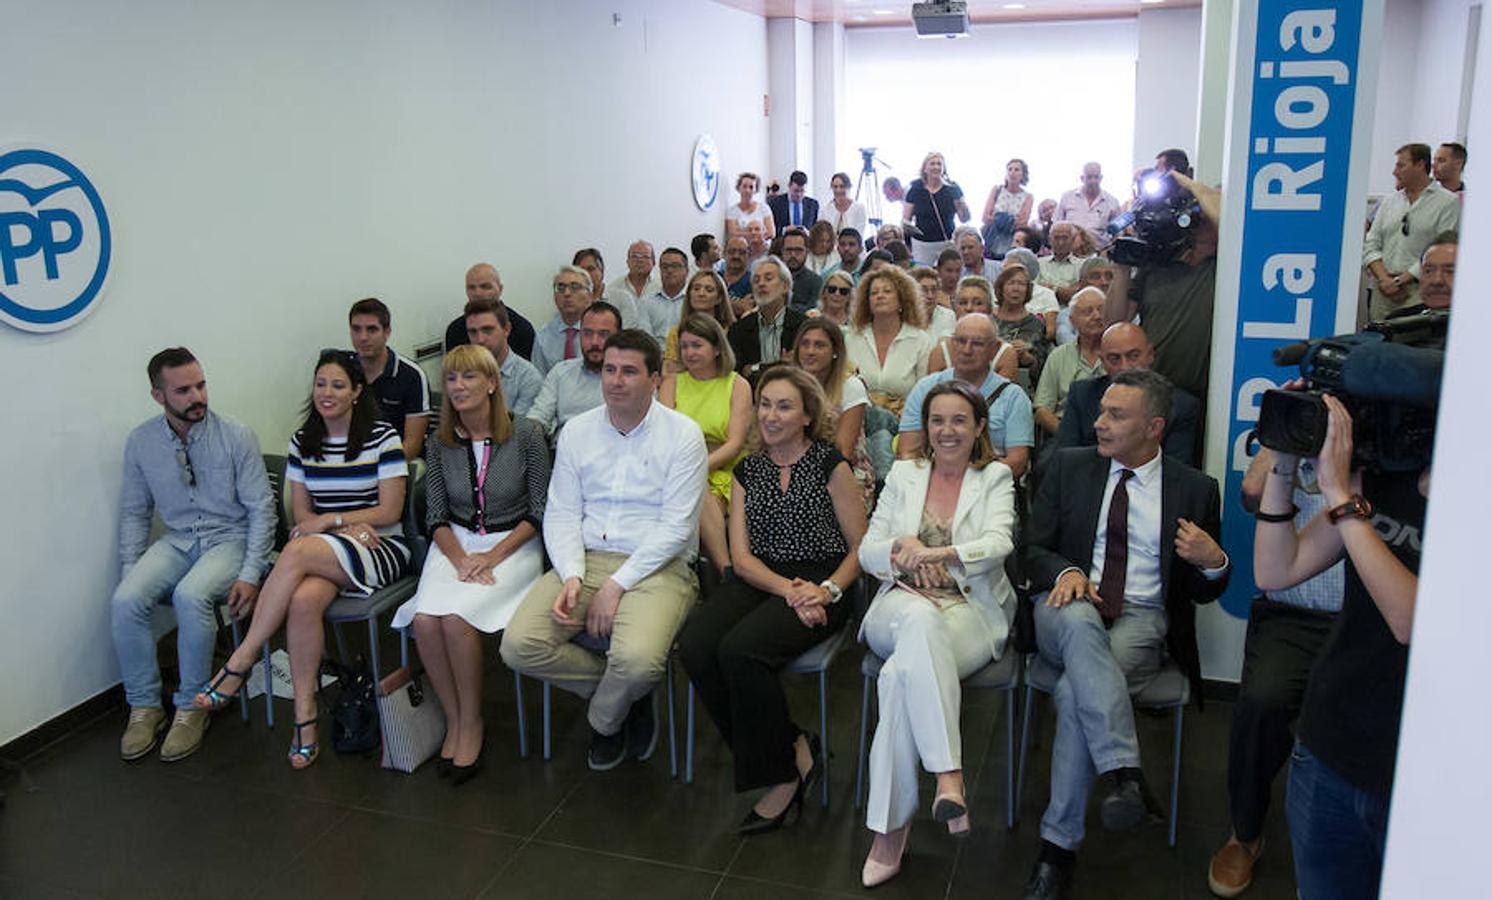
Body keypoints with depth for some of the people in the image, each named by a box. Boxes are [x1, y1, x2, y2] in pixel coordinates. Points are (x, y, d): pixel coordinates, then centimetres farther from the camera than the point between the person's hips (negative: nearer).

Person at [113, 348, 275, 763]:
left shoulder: (236, 436, -10)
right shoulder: (141, 442, 1)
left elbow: (261, 509, -9)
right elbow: (134, 513, 10)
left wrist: (250, 575, -17)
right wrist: (130, 571, -2)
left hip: (230, 538, -4)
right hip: (177, 540, 4)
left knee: (191, 596, -32)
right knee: (125, 600, -23)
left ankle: (191, 706, -13)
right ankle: (144, 706, -4)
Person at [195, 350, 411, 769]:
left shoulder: (383, 437, -2)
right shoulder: (302, 442, 12)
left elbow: (390, 511, -5)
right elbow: (301, 516, 10)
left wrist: (330, 520, -9)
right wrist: (348, 527, -9)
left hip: (381, 549, -3)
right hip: (323, 554, 4)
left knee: (298, 550, -33)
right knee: (303, 600, -33)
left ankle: (238, 664, -24)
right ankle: (305, 714, -22)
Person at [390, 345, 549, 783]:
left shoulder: (525, 434, -5)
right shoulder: (440, 444, 6)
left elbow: (540, 512, -4)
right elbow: (436, 516, 8)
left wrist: (492, 557, -13)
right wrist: (460, 558, -10)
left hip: (513, 545, -3)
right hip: (455, 544, 4)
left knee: (456, 618, -28)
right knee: (425, 620, -24)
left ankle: (471, 722, -7)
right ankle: (453, 719, -5)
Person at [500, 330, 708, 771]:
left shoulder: (682, 434, -4)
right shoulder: (577, 430, 10)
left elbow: (676, 527, -9)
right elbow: (561, 514, 6)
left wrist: (616, 585, -15)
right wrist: (572, 577, -12)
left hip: (656, 566, -4)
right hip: (585, 559, 4)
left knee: (636, 660, -32)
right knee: (519, 646, -19)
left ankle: (604, 719, 7)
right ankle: (629, 694, 6)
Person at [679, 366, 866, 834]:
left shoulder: (829, 464, 3)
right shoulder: (747, 470, 14)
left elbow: (861, 548, 2)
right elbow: (742, 555, 6)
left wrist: (826, 590, -16)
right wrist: (788, 589, -12)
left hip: (819, 588, -4)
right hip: (758, 583, 5)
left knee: (740, 650, -31)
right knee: (695, 647, -25)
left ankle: (784, 774, -8)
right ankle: (797, 749, -10)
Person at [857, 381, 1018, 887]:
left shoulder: (995, 479, 10)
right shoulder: (903, 474, 16)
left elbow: (999, 543, -9)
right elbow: (868, 550, 10)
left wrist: (935, 552, -24)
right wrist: (901, 546, -13)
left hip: (972, 612, -1)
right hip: (903, 604, 2)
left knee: (902, 673, -34)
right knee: (921, 619, -38)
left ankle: (890, 826, -30)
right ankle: (949, 776, -42)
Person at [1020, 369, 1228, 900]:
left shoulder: (1195, 490, 9)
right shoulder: (1069, 467, 11)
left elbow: (1202, 592, 13)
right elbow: (1034, 548, 9)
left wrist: (1214, 562, -11)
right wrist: (1066, 571, -13)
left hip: (1141, 618, -1)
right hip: (1068, 606, 1)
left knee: (1075, 692, -31)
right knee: (1080, 620, -38)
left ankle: (1058, 844, -23)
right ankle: (1124, 773, -43)